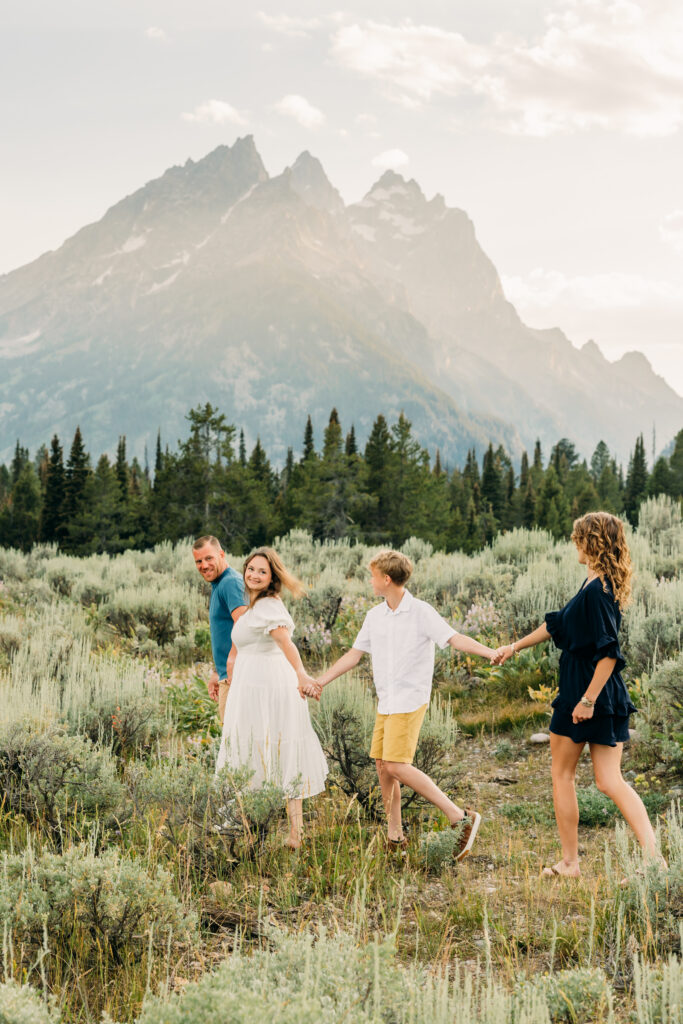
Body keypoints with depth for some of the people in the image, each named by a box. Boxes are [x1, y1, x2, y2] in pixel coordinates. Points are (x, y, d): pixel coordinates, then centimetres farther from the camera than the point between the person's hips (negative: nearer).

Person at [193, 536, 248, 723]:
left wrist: (233, 659, -29)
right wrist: (216, 674, 26)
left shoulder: (231, 582, -13)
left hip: (235, 676, -10)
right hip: (228, 674, 10)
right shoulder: (218, 585, 20)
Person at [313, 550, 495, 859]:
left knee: (397, 766, -17)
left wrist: (493, 653, -32)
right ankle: (394, 836, 19)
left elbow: (455, 639, -18)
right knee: (382, 765, 7)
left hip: (410, 701, -7)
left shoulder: (421, 612, -9)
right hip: (385, 702, 7)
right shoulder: (375, 616, 11)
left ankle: (461, 818, -13)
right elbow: (354, 654, 18)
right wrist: (319, 681, 17)